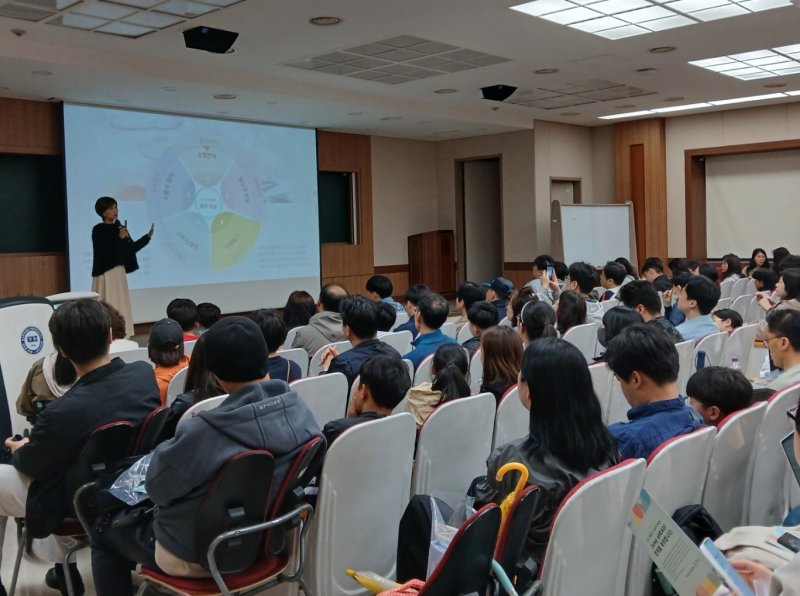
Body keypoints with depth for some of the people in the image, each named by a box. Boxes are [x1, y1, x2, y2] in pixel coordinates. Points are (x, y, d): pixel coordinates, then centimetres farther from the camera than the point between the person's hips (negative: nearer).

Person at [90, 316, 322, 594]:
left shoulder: (203, 431, -34)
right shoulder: (299, 411, -16)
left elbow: (157, 487, -18)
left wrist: (168, 448, 1)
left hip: (199, 555, -6)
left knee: (104, 530, 21)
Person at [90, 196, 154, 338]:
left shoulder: (120, 228, 12)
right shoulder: (98, 230, -8)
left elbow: (131, 248, 14)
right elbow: (103, 252, -19)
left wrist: (148, 236, 7)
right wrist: (118, 238, -22)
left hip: (119, 272, 7)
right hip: (105, 273, -7)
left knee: (120, 305, 8)